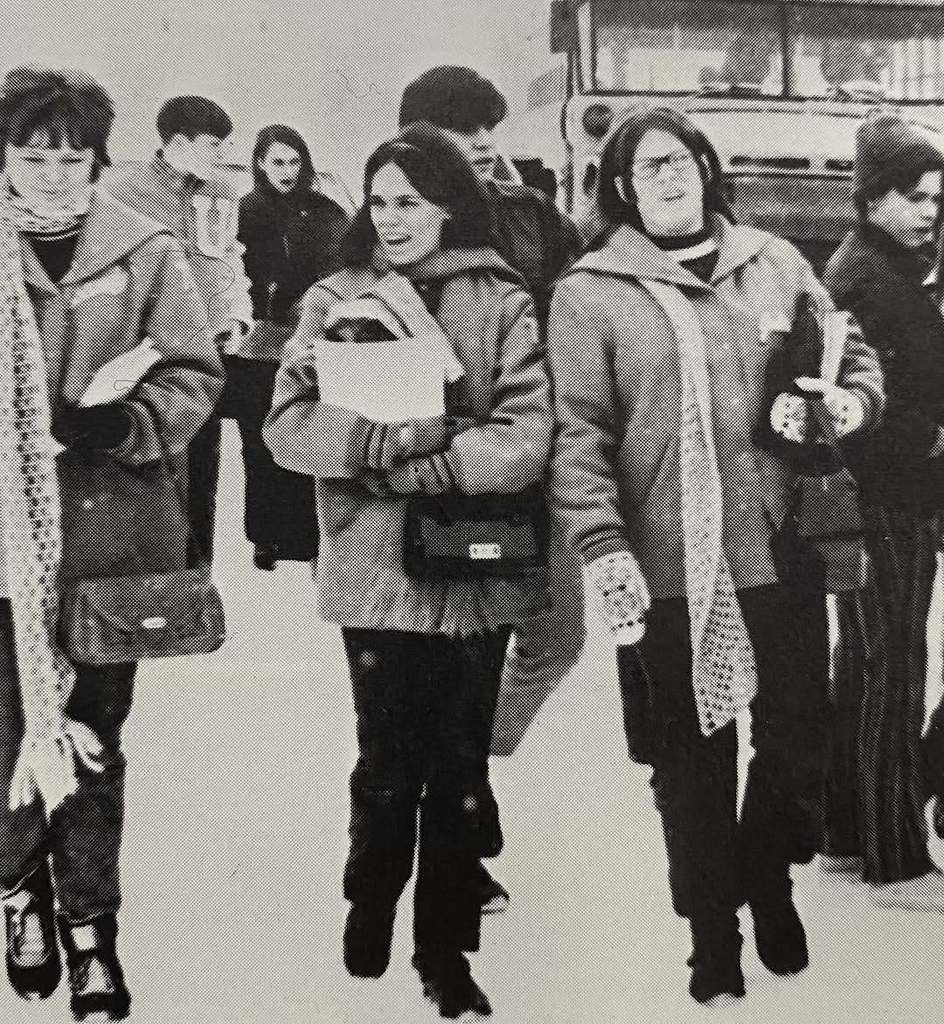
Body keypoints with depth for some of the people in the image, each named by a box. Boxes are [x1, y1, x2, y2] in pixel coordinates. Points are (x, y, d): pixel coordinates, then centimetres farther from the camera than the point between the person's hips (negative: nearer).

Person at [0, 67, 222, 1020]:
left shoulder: (145, 251, -3)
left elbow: (193, 376, -1)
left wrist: (117, 422, -18)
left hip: (108, 530, -1)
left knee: (94, 735, 10)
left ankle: (89, 921, 25)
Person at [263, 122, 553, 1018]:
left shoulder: (503, 303, -2)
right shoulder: (335, 299, 2)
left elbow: (526, 440, -12)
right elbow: (287, 424, -8)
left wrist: (407, 465, -18)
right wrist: (394, 436, -21)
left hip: (476, 567, 0)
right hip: (375, 570, 0)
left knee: (460, 768, 12)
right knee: (389, 766, 9)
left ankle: (445, 951, 29)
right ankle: (370, 908, 37)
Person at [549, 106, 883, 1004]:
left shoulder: (776, 264, 9)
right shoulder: (588, 294, -2)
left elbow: (853, 355, 19)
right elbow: (578, 433, -8)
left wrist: (854, 396, -3)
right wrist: (601, 545, -18)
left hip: (782, 549, 3)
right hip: (669, 568, -3)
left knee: (797, 743, 12)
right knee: (694, 761, 10)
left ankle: (768, 881, 40)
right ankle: (712, 932, 29)